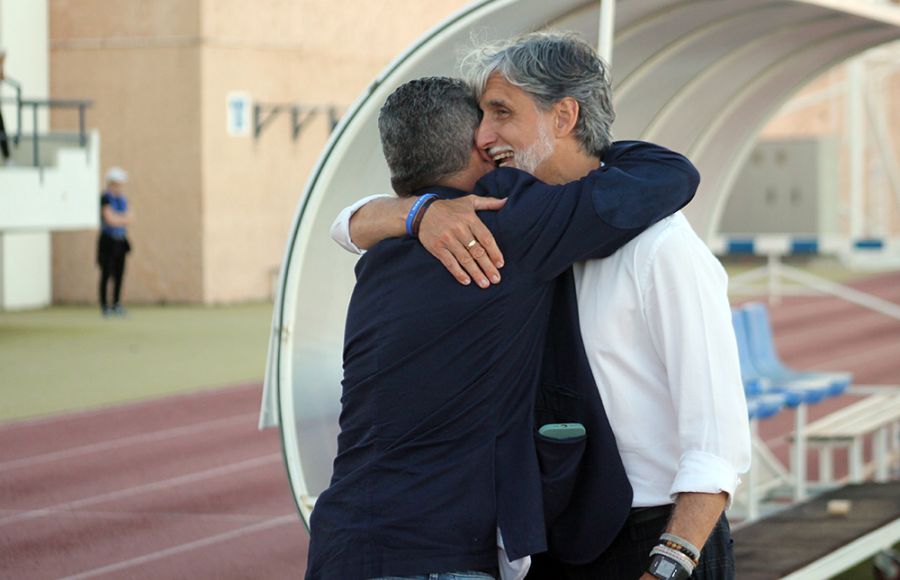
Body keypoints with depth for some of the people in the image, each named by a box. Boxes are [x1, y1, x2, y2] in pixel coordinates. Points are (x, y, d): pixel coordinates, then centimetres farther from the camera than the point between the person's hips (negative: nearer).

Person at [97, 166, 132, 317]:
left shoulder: (122, 199, 12)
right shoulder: (106, 198, -10)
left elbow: (128, 219, 6)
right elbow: (110, 219, -17)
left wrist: (117, 219, -11)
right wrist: (123, 219, -2)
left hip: (121, 241, 7)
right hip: (108, 241, -7)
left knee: (119, 274, 6)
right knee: (106, 274, -4)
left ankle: (116, 305, 12)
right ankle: (104, 306, 0)